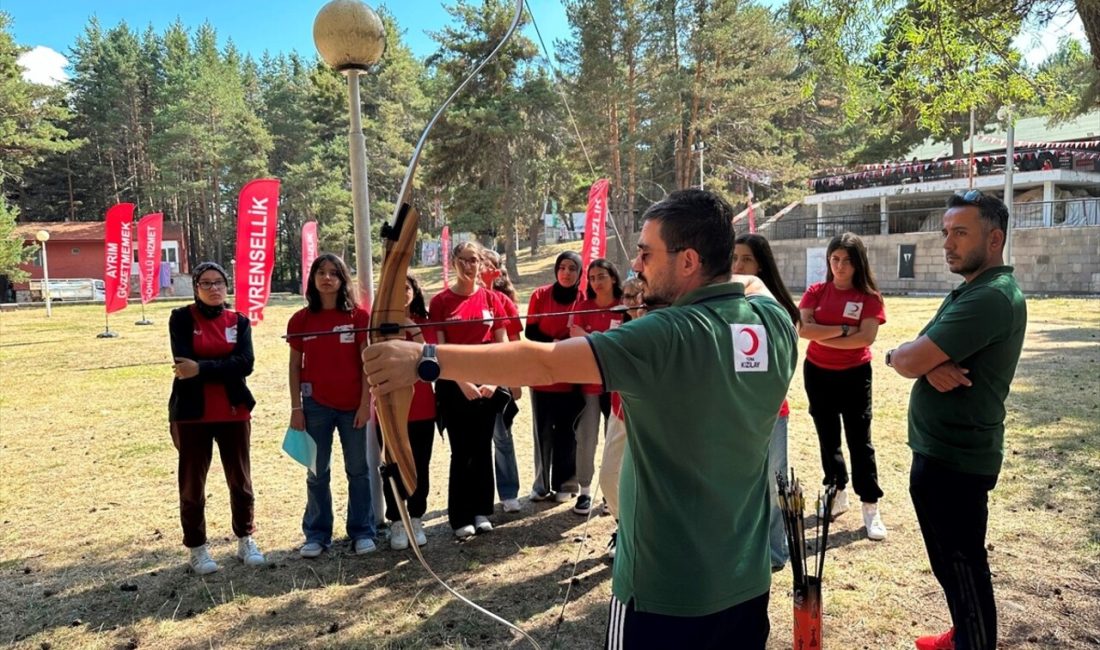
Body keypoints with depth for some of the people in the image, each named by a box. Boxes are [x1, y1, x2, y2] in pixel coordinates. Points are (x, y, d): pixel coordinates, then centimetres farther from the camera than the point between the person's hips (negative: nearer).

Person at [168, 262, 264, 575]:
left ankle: (246, 540, 24)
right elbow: (183, 364, -14)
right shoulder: (182, 318, 0)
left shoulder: (239, 321, 6)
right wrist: (225, 368, -14)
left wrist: (202, 368, -19)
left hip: (234, 412, 2)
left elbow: (245, 363, -11)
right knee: (192, 482, 6)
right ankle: (197, 548, 20)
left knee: (240, 479, 9)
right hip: (192, 413, -2)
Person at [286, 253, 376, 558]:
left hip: (353, 404, -1)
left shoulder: (358, 316, -2)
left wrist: (366, 403, -7)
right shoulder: (301, 319, 1)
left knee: (358, 470, 8)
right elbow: (295, 366, 4)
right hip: (316, 404, 1)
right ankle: (317, 535, 22)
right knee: (317, 473, 10)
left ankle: (362, 532, 19)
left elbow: (367, 362, -3)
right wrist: (296, 407, -1)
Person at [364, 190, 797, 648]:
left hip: (669, 589, -7)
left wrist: (425, 360, -28)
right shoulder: (774, 320, -4)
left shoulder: (667, 337, -24)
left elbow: (543, 363, -29)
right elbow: (748, 284, 21)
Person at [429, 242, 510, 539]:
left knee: (483, 449, 9)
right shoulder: (441, 301, -3)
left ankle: (482, 511, 22)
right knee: (461, 451, 2)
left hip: (487, 385, 3)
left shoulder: (490, 298, 4)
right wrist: (462, 382, -12)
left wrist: (494, 381, -6)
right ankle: (460, 517, 14)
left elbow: (501, 344, 5)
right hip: (454, 385, -2)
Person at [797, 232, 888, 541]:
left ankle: (871, 508, 10)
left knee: (860, 440, 2)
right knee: (828, 437, 14)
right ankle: (838, 495, 30)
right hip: (817, 374, 3)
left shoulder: (868, 297, -8)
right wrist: (842, 329, -20)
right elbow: (802, 329, -16)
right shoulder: (816, 292, -2)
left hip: (854, 376, -3)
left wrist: (822, 336, -16)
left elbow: (866, 337, -20)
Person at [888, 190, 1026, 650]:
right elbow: (922, 357, 7)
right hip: (946, 450, 10)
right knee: (955, 561, 24)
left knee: (961, 566, 4)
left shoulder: (991, 297, -22)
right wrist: (932, 364, -16)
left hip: (953, 459, -10)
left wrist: (895, 354, -3)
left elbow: (908, 362, -26)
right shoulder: (972, 291, 12)